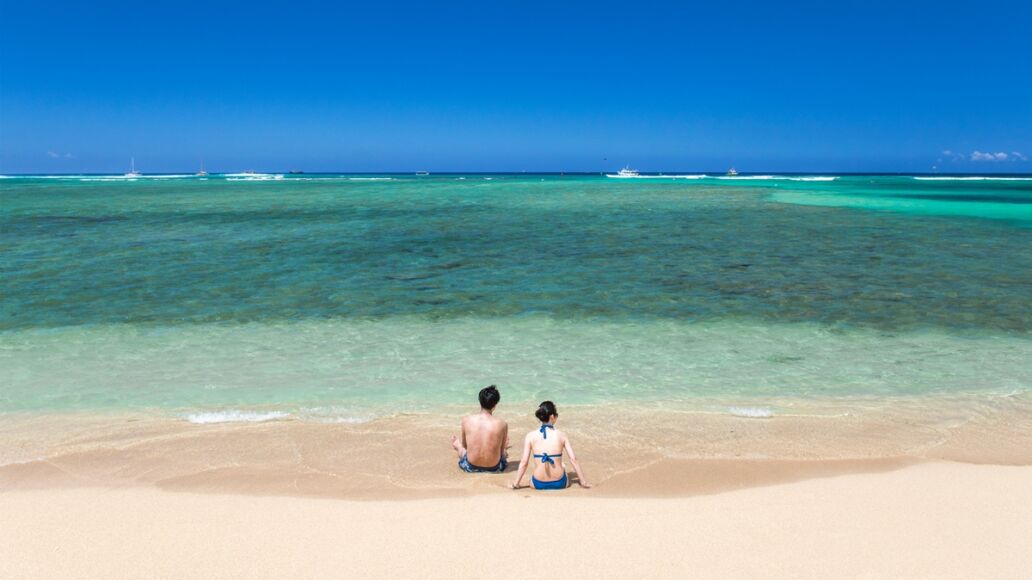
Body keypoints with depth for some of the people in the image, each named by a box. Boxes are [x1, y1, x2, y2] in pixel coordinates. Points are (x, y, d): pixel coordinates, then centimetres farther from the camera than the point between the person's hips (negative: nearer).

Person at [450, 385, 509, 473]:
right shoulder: (502, 424, -15)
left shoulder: (466, 420, -12)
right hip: (494, 469, -1)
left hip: (470, 468, 1)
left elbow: (464, 445, 5)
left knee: (457, 442, 32)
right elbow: (502, 452, -1)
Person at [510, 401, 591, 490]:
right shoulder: (561, 435, -4)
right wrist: (583, 482, 4)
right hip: (559, 483, -1)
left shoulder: (530, 436, -4)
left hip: (538, 484, 1)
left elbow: (524, 462, -6)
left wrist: (516, 484, 3)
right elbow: (573, 459, -4)